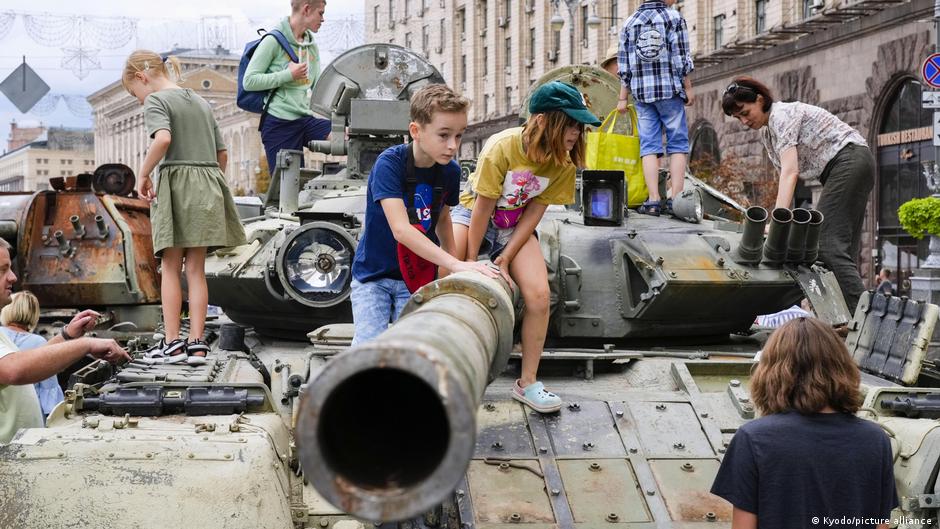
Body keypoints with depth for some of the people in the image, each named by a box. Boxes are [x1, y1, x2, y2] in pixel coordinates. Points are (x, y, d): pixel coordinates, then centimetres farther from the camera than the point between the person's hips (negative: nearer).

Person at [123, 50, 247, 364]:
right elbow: (222, 154, 17)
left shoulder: (156, 101, -3)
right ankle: (197, 343, 4)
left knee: (170, 268, 1)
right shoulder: (201, 103, 19)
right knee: (196, 269, 7)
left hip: (175, 183, -6)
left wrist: (143, 174, -14)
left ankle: (172, 343, 0)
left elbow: (163, 138, -24)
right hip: (207, 190, 6)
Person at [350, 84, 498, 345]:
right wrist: (455, 264, -38)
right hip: (373, 275, -3)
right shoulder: (390, 163, -21)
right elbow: (400, 229, -32)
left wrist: (454, 258, 5)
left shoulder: (450, 171, -5)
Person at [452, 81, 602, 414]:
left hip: (515, 228, 3)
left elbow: (533, 214, -11)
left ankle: (527, 383, 0)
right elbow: (483, 209, -22)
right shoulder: (502, 148, -29)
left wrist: (504, 260, -16)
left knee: (539, 295, -14)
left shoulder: (563, 163, -15)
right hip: (473, 215, -3)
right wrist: (471, 262, -16)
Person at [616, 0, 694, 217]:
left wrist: (623, 98, 13)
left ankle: (653, 200, -3)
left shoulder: (630, 22, 10)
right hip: (670, 92, -3)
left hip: (641, 93, 3)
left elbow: (624, 64, 10)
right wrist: (688, 88, 3)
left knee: (649, 145, 4)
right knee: (678, 143, 3)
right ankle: (675, 199, -4)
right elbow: (682, 59, -6)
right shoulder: (674, 18, -2)